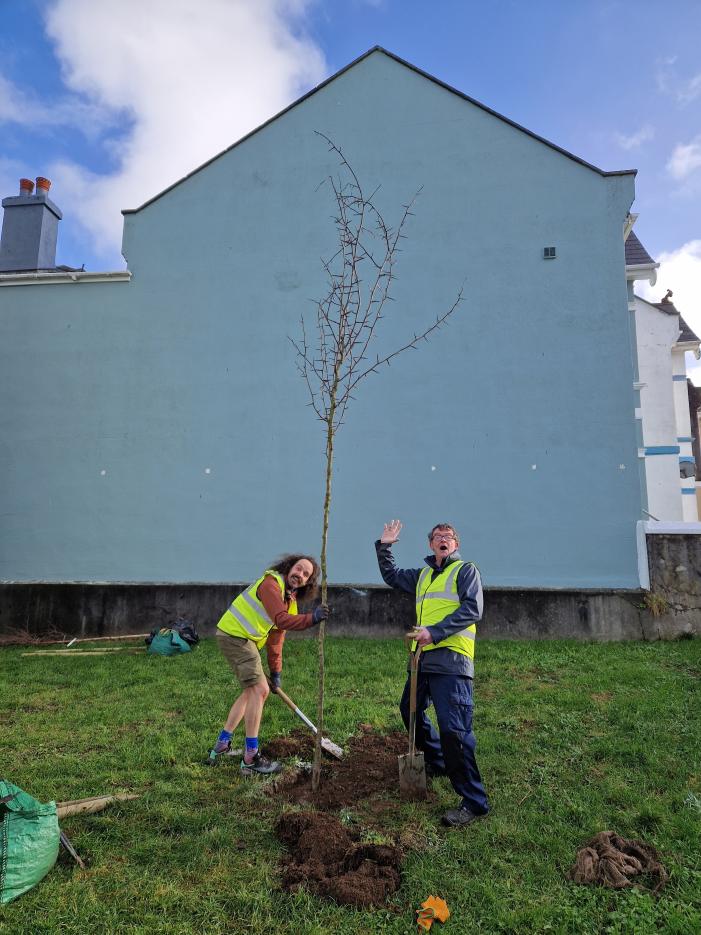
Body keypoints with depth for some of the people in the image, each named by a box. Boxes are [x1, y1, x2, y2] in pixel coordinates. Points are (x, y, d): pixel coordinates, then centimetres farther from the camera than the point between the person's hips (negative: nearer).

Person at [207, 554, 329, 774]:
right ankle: (251, 758, -3)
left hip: (245, 639, 11)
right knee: (259, 689, -12)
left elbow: (277, 637, 17)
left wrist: (275, 671, 17)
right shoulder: (271, 584, -18)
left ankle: (222, 745, 30)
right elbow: (281, 620, -34)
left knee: (252, 690, 19)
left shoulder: (290, 599, 12)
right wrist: (311, 618, -46)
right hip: (234, 635, -11)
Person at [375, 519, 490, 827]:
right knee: (410, 710, 22)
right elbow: (391, 576, 35)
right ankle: (438, 763, 42)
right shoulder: (422, 575, 21)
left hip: (451, 660, -8)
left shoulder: (466, 570, 1)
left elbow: (472, 609, -12)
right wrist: (384, 546, 23)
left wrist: (435, 632, -20)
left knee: (453, 729, -14)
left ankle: (474, 801, -4)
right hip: (423, 658, 8)